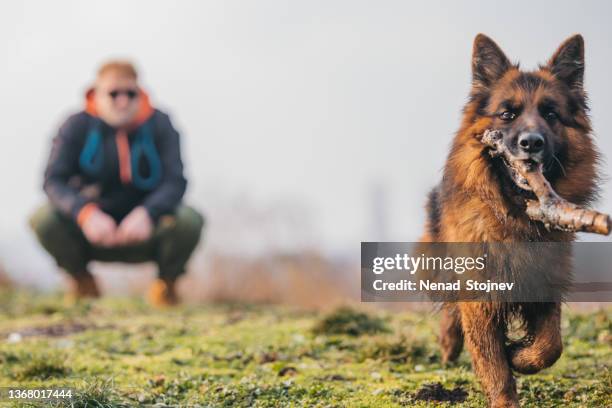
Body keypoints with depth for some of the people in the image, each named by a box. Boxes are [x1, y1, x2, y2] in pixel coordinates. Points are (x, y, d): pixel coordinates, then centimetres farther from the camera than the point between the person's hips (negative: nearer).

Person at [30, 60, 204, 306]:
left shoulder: (159, 125, -7)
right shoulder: (77, 127, -7)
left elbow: (175, 182, -16)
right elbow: (54, 180, -17)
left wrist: (147, 213, -38)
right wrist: (85, 213, -37)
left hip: (143, 232, 0)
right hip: (92, 231, 0)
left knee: (189, 220, -30)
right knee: (44, 219, -28)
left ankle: (166, 283, 4)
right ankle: (82, 281, 4)